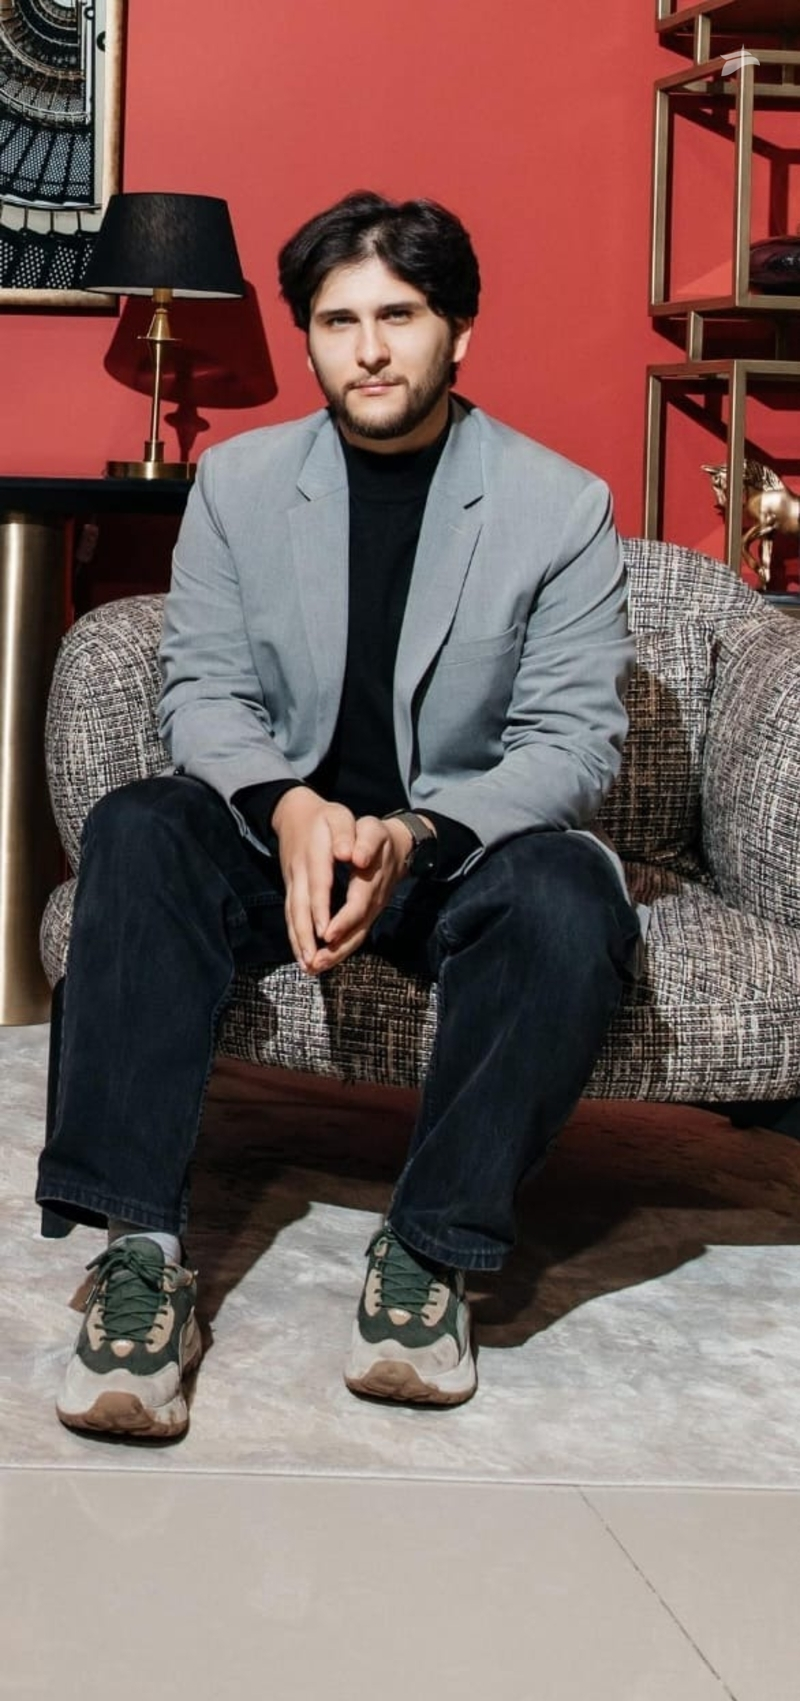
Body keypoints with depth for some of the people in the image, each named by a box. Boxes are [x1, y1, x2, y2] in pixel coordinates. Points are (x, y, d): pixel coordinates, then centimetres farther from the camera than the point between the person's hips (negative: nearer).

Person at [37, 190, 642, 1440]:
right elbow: (202, 689, -1)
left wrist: (412, 836, -28)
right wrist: (290, 808, -24)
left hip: (469, 842, -2)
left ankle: (430, 1252, -21)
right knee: (136, 834, -28)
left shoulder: (561, 505, -4)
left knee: (569, 898, -35)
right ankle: (140, 1253, -30)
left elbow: (574, 740, -9)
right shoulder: (238, 479, 3)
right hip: (286, 826, 2)